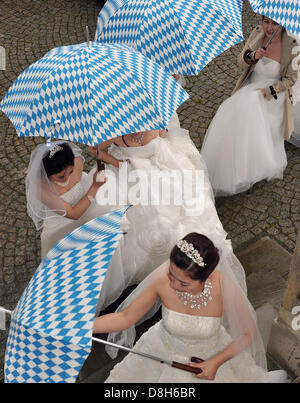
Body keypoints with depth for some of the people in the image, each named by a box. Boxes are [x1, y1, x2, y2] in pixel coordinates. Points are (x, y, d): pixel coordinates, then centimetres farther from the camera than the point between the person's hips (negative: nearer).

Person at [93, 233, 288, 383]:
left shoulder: (226, 290, -34)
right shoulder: (162, 279, -32)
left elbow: (248, 334, -15)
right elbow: (125, 318, -20)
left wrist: (216, 362, -21)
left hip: (213, 355, -1)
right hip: (166, 353, 1)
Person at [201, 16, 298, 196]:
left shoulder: (291, 46, -19)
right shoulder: (257, 34, -8)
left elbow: (290, 79, -10)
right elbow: (241, 61, 0)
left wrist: (266, 92, -17)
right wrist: (253, 56, -22)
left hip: (272, 97, -5)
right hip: (250, 88, 5)